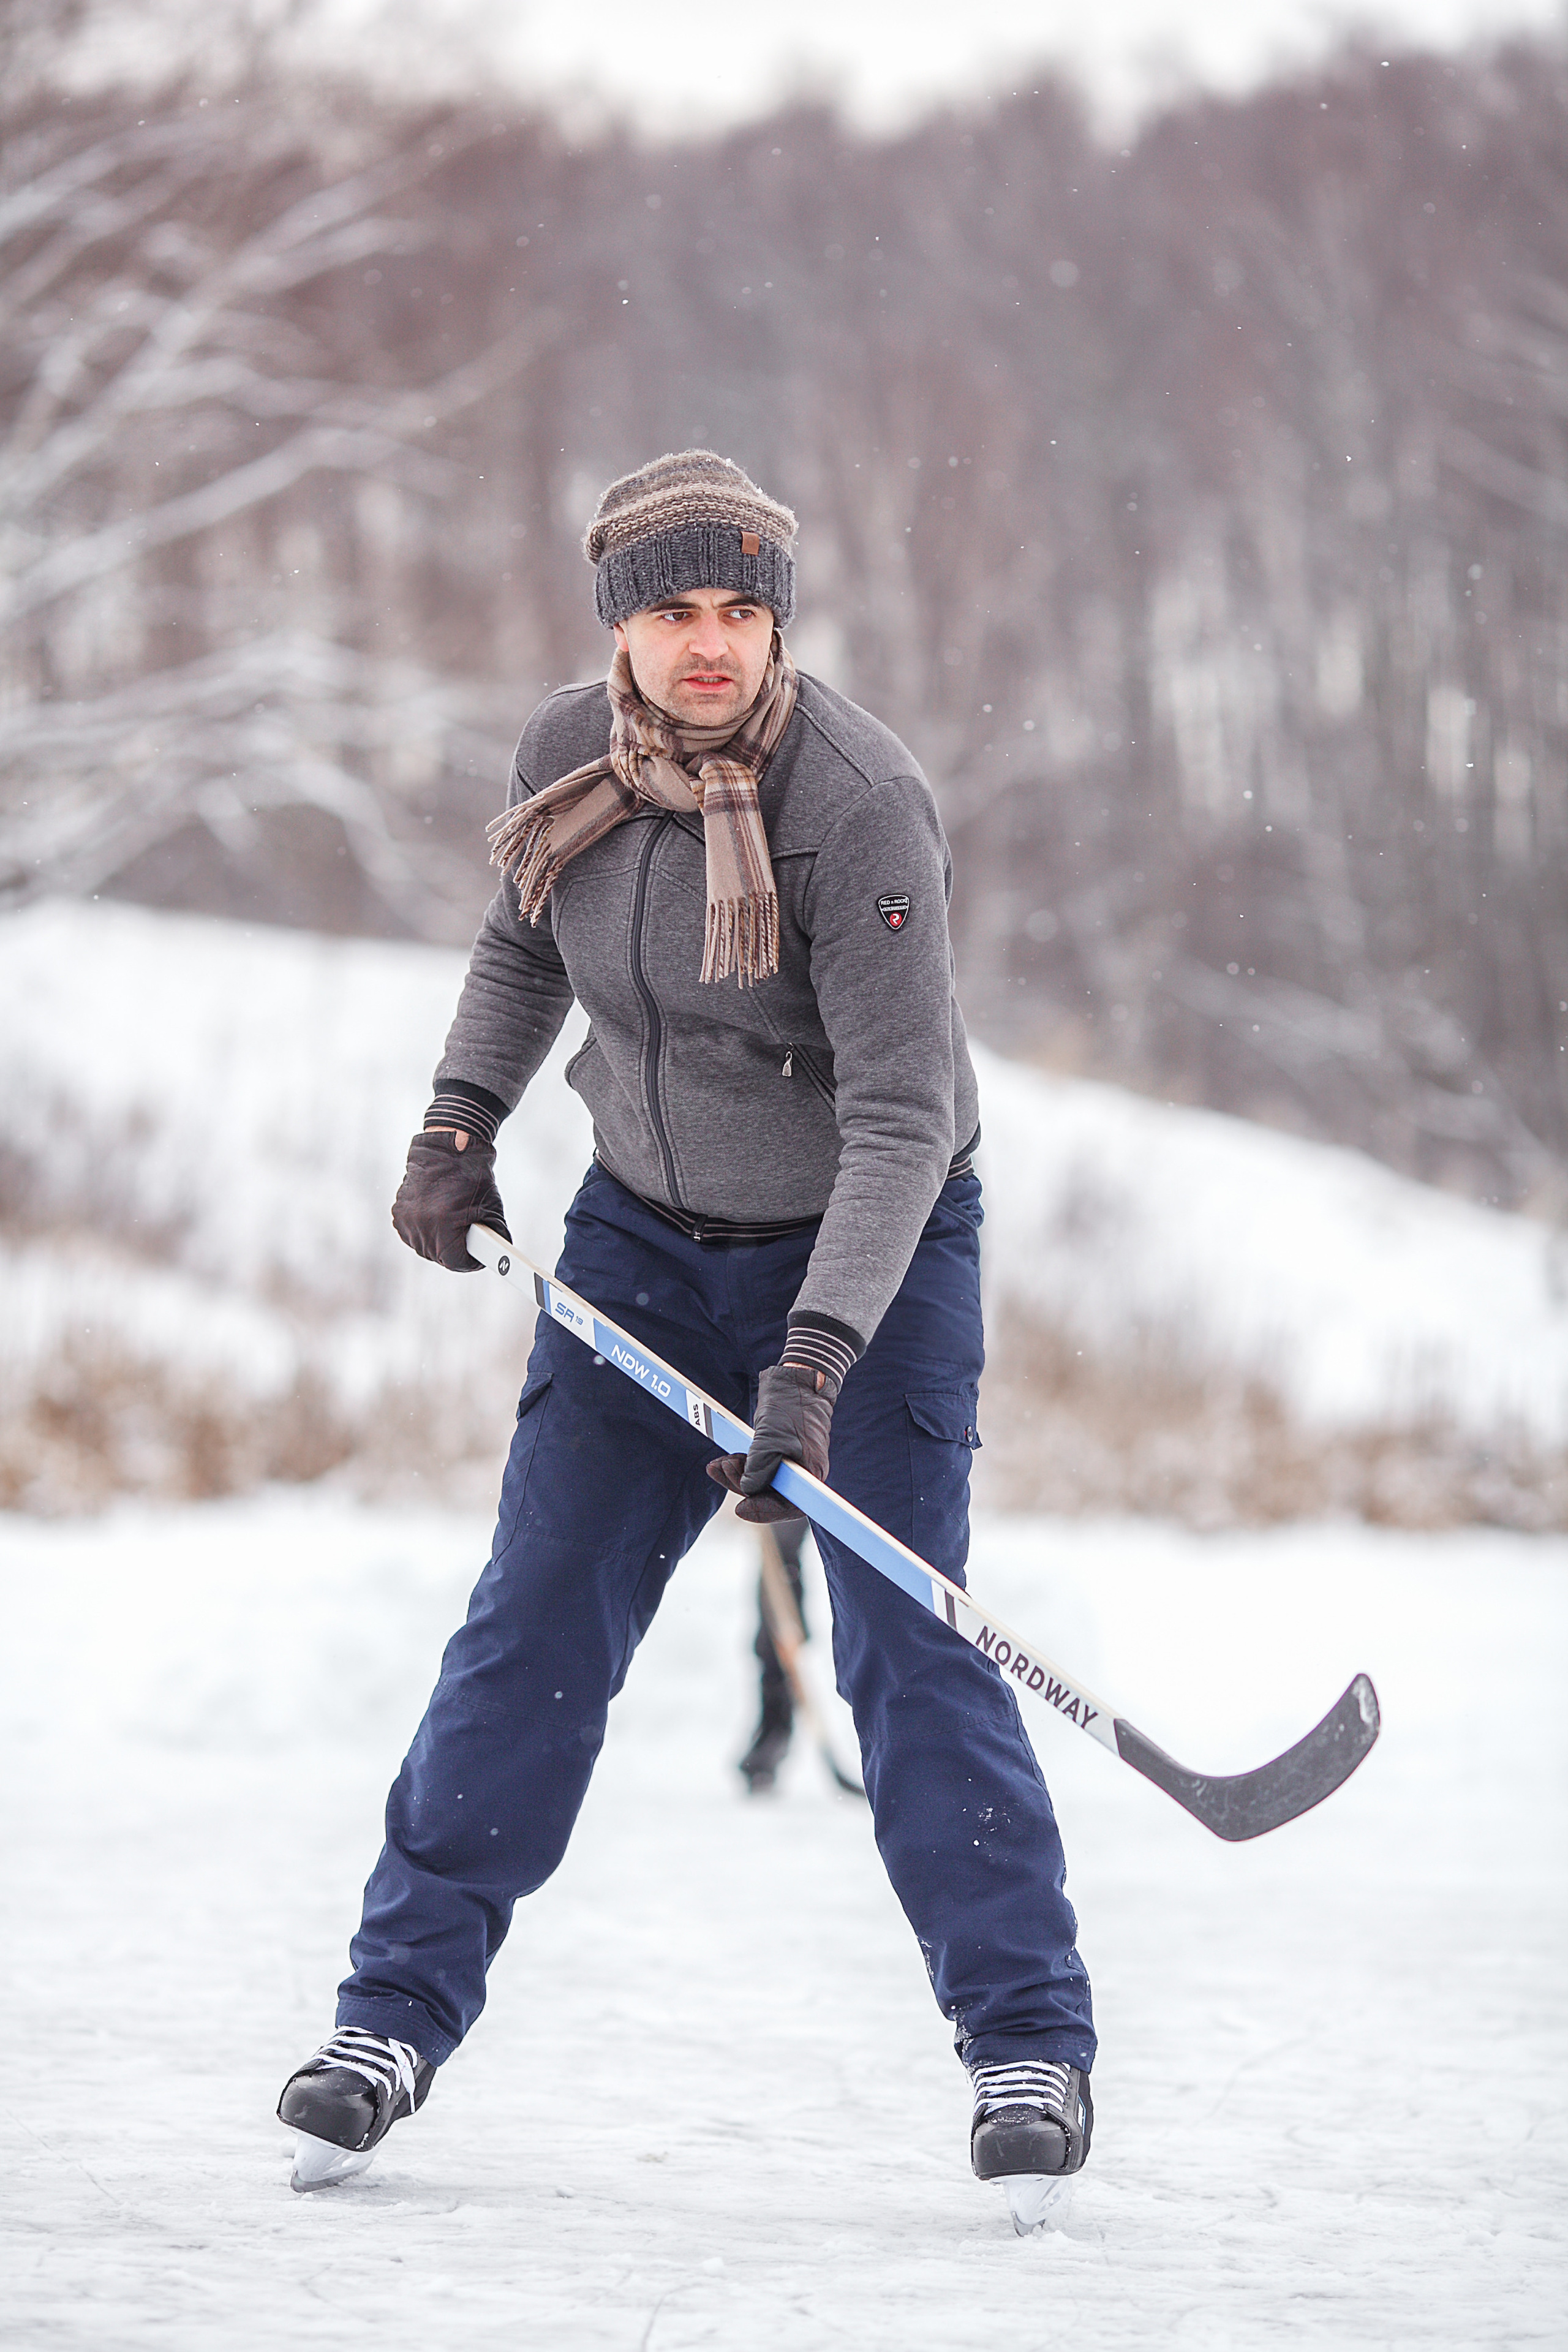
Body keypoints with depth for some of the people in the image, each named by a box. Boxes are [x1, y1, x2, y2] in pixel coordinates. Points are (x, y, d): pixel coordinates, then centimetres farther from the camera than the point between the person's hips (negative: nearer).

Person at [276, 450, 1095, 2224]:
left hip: (873, 1249, -4)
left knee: (906, 1650, -9)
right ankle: (397, 2010, 9)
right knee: (537, 1623, 1)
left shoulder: (857, 805, -25)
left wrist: (816, 1359, -35)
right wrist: (460, 1120, 2)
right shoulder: (566, 755, -7)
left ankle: (1030, 2050, 2)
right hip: (647, 1237, 4)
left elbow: (901, 1113, -27)